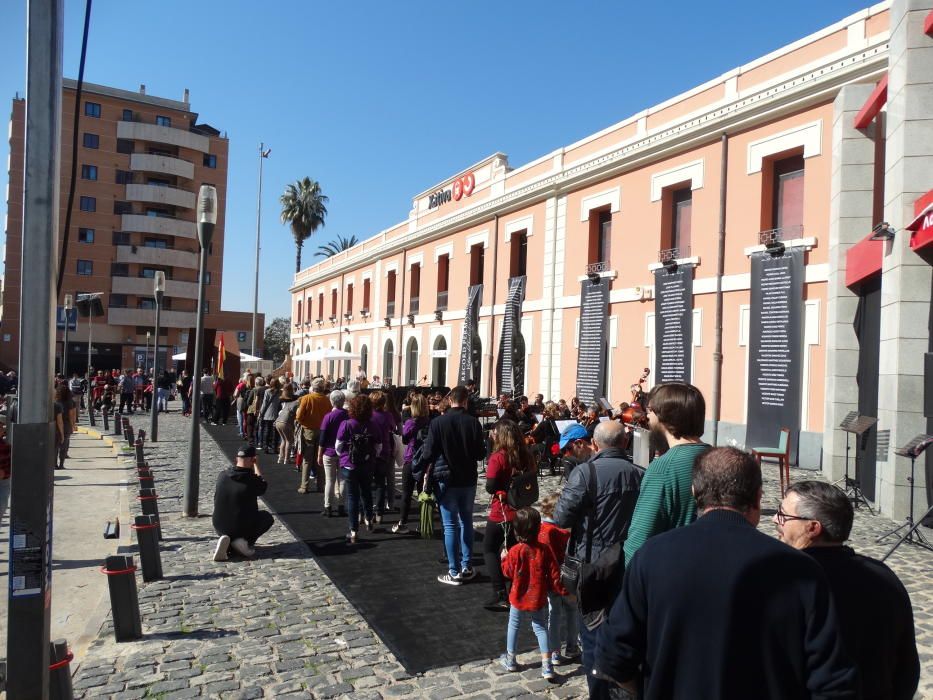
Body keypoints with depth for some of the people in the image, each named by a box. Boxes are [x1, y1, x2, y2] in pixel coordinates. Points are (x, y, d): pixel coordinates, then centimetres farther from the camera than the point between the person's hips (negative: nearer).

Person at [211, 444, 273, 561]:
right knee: (267, 516, 21)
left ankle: (226, 540, 3)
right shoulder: (253, 480, -20)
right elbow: (263, 485, 7)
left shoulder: (221, 476, -8)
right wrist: (255, 465, 14)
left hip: (220, 527, 4)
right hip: (244, 528, -4)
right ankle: (245, 541, -1)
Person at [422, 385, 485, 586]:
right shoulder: (473, 422, -6)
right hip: (468, 480, 3)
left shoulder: (438, 422, -11)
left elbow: (429, 453, -10)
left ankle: (454, 572, 6)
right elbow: (480, 454, -2)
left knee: (450, 526, 3)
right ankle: (466, 568, 21)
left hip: (446, 480, -3)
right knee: (466, 522, 16)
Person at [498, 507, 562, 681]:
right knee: (541, 629, 13)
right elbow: (554, 574, -8)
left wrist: (504, 558, 13)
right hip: (539, 600, 1)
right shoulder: (544, 550, -14)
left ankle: (510, 660, 32)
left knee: (513, 626, 19)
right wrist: (559, 589, 11)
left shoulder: (515, 551, -19)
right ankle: (547, 666, 8)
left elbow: (508, 572, -4)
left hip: (518, 599, -1)